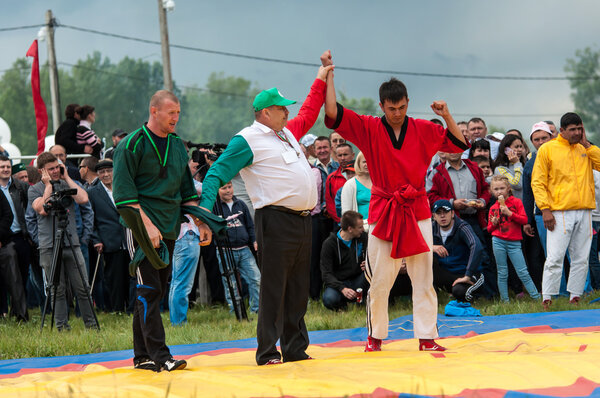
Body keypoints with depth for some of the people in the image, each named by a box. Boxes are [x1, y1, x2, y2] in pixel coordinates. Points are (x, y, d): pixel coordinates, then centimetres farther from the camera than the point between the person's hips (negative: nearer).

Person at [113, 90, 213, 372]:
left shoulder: (177, 146, 15)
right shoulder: (132, 145, -6)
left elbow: (187, 191, 22)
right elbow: (124, 192, -11)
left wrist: (201, 223, 11)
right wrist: (147, 225, -18)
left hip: (169, 230, 7)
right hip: (142, 227, -7)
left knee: (155, 292, 7)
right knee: (149, 290, -11)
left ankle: (142, 356, 11)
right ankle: (159, 356, -16)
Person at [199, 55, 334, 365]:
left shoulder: (288, 133, 20)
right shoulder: (248, 140, -5)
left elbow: (308, 115, 40)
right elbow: (219, 171, -9)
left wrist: (320, 82, 41)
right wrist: (205, 205, -22)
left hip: (303, 221, 8)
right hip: (276, 220, -8)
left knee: (298, 290, 10)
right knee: (273, 288, -9)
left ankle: (295, 348, 15)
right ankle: (267, 351, -7)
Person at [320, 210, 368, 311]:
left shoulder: (363, 237, 1)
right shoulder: (329, 243, -10)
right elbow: (326, 274, -14)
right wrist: (342, 289, -31)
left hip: (357, 280, 3)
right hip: (338, 282, -3)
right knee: (329, 299, -37)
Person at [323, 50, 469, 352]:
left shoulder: (423, 130, 5)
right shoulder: (369, 129, 0)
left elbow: (459, 145, 11)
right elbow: (332, 113, -8)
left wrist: (447, 117, -3)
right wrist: (328, 74, -8)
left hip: (416, 211, 1)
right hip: (383, 213, -1)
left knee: (423, 279, 1)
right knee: (379, 280, 1)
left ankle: (427, 337, 4)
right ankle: (375, 336, 15)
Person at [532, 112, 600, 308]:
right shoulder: (547, 149, 2)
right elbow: (538, 182, -1)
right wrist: (545, 209, -10)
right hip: (560, 213, -4)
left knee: (581, 259, 4)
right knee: (554, 258, -9)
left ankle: (575, 297, 11)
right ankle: (547, 299, -5)